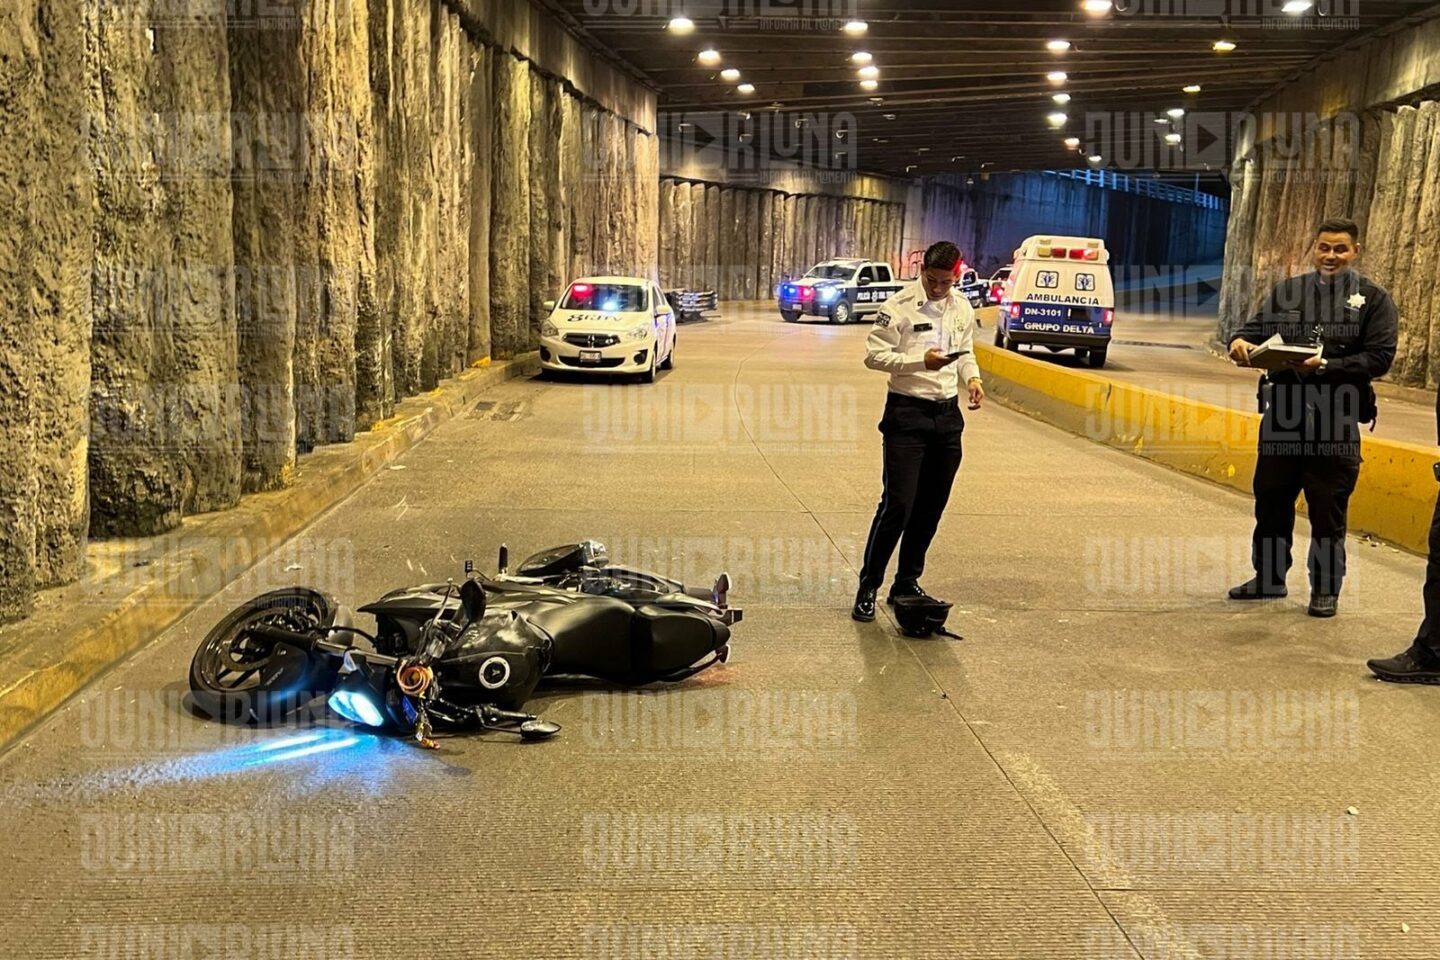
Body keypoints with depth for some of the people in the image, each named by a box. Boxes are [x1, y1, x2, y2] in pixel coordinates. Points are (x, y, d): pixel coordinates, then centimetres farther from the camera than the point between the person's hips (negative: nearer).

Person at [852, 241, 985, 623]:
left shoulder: (962, 309, 9)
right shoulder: (900, 306, -10)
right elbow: (874, 355, -13)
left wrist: (972, 377, 1)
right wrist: (921, 361, -24)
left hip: (948, 415, 6)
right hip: (907, 413, -6)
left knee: (931, 507, 10)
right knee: (898, 505, -11)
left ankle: (907, 583, 22)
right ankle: (867, 588, -1)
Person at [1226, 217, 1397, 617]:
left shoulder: (1372, 299, 0)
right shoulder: (1285, 292, 10)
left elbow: (1380, 357, -8)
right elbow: (1256, 329, 6)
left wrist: (1326, 366, -21)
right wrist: (1240, 342, -19)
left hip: (1335, 423, -3)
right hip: (1282, 415, 3)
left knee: (1328, 510, 4)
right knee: (1271, 500, 12)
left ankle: (1326, 590, 18)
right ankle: (1268, 577, 28)